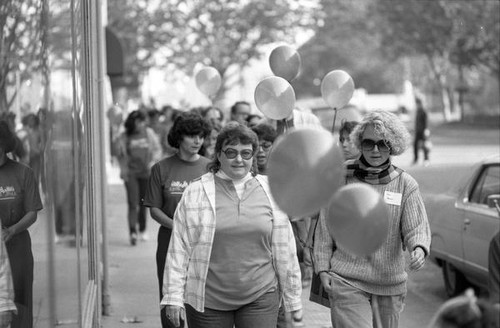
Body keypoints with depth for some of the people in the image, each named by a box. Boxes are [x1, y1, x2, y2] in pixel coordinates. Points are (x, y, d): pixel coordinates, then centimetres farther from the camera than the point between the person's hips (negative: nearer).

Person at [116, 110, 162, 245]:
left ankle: (142, 229, 28)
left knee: (143, 202, 10)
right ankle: (133, 232, -17)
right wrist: (123, 169, -5)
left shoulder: (149, 133, 4)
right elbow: (120, 154, 6)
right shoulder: (124, 137, -1)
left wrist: (153, 161, -9)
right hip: (131, 173, -2)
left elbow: (157, 149, 8)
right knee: (133, 203, -11)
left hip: (146, 172, 2)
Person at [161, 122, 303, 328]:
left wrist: (292, 300, 10)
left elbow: (284, 250, 9)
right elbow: (179, 248, 0)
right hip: (207, 301, -1)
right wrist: (174, 297, -4)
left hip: (260, 298, 1)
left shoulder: (270, 193, 6)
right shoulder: (196, 193, 1)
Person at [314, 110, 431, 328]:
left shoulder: (405, 184, 1)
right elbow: (325, 227, 5)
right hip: (346, 280, -2)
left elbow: (417, 228, -4)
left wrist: (418, 248, -27)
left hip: (390, 285, 2)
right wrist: (323, 268, 2)